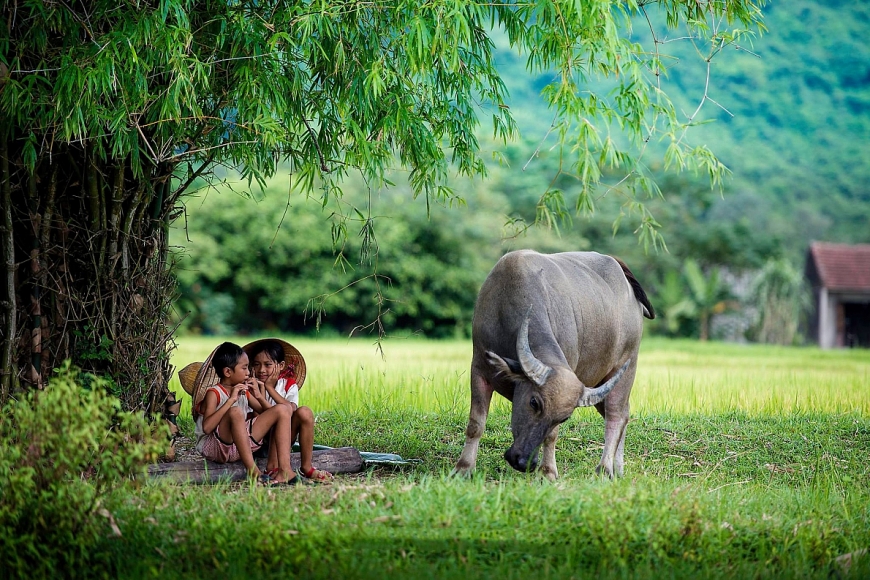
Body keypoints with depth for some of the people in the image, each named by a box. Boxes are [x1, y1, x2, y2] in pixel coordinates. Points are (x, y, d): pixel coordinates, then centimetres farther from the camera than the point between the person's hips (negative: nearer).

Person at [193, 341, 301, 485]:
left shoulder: (244, 391, 14)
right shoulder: (214, 393, -9)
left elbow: (268, 413, 12)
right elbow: (207, 428, -26)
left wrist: (259, 397, -6)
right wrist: (231, 400, -26)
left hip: (242, 444, 8)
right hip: (215, 447, -7)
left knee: (282, 410, -2)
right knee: (235, 412, -35)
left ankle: (285, 470, -19)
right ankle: (253, 472, -38)